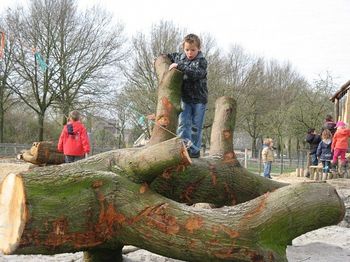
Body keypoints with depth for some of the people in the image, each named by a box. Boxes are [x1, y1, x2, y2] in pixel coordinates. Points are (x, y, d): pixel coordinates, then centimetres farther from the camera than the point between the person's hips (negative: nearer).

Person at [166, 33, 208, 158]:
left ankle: (195, 149, 14)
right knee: (183, 122, -11)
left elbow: (196, 74, -29)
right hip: (185, 98, 4)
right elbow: (172, 56, 30)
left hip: (199, 99, -3)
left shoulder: (202, 61, -11)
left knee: (196, 126, 5)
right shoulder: (180, 57, 5)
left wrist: (179, 66, -30)